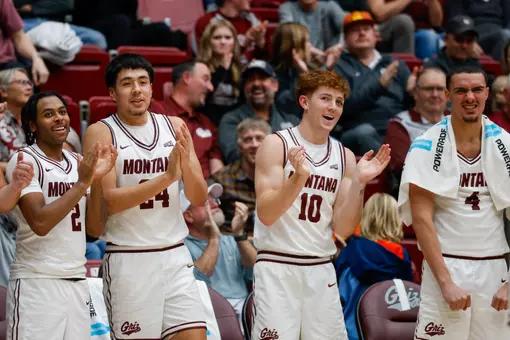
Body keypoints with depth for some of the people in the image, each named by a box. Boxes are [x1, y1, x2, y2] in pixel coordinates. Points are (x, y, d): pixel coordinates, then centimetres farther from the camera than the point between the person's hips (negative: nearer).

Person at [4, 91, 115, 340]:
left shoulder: (78, 163, 12)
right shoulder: (25, 161, -7)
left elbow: (95, 229, 8)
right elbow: (40, 222, -19)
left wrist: (97, 179, -5)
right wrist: (82, 182, -16)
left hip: (77, 284, 6)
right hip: (37, 283, -6)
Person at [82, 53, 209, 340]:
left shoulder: (175, 127, 9)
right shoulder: (101, 133, -4)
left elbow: (200, 198, 8)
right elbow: (106, 202, -15)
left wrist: (186, 163, -13)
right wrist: (166, 177, -22)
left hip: (176, 255, 4)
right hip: (128, 260, -4)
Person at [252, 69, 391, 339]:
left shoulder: (344, 156, 9)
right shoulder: (277, 145, -4)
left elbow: (343, 229, 4)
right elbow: (265, 214, -12)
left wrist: (358, 183, -8)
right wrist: (299, 177, -25)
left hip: (321, 269, 5)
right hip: (277, 267, -5)